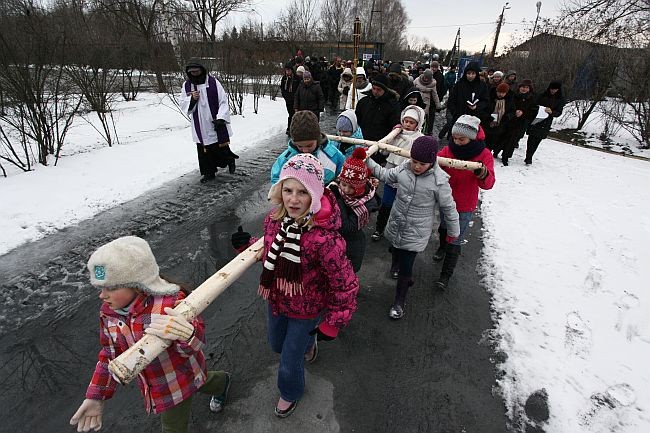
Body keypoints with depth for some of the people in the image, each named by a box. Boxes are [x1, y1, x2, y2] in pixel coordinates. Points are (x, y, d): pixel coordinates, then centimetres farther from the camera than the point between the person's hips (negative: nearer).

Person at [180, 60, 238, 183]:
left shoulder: (213, 82, -4)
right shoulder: (187, 85, 7)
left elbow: (223, 101, -7)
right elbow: (183, 104, 8)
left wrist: (221, 118, -17)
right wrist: (192, 99, -13)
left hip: (215, 125, -3)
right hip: (200, 127, 3)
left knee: (222, 147, 2)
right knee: (204, 151, 4)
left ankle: (230, 160, 34)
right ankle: (209, 173, 19)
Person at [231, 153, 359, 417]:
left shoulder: (324, 239, -38)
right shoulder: (274, 219, -17)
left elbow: (345, 286, -25)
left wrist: (332, 324, -16)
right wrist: (248, 245, -9)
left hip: (306, 309, -6)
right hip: (276, 299, 6)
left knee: (290, 361, 16)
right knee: (276, 345, 31)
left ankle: (291, 393, 54)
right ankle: (307, 343, 66)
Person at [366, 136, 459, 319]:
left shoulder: (439, 180, -21)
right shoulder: (404, 169, -10)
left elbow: (448, 208, -10)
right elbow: (384, 175, 7)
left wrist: (454, 232, 1)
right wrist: (367, 161, -3)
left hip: (416, 233, -5)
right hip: (396, 226, 5)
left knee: (405, 268, 3)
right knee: (396, 256, 26)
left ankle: (400, 302, 27)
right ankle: (407, 279, 60)